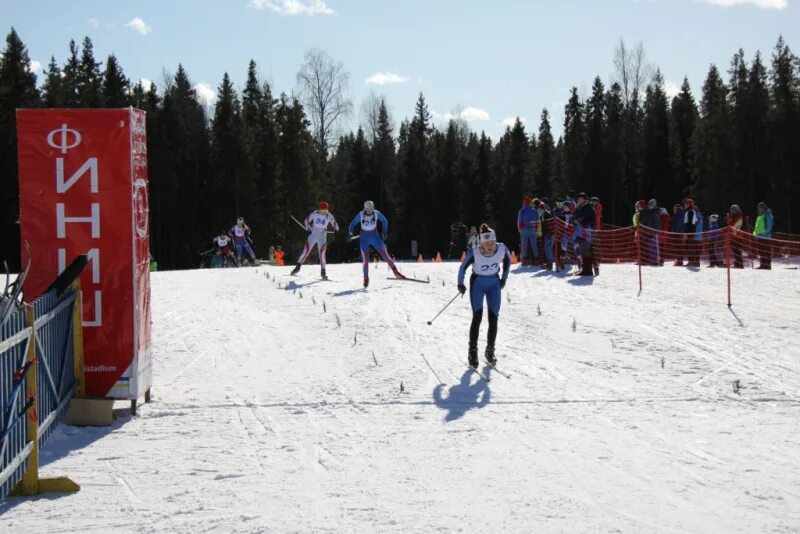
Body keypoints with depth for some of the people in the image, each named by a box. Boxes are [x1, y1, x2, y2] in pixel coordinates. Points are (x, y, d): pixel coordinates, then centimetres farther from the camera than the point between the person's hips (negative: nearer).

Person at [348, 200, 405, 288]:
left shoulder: (377, 213, -12)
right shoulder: (360, 215, -15)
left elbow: (384, 221, 6)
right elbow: (353, 224, -2)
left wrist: (384, 232, 1)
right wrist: (351, 233, -16)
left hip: (375, 237, 1)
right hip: (364, 239, -1)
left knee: (386, 255, -2)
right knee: (365, 260, -7)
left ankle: (396, 272, 9)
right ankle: (366, 279, 6)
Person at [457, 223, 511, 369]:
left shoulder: (502, 249, -21)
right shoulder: (474, 252, -27)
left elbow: (508, 260, 3)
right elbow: (463, 267, -10)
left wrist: (504, 278, 8)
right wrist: (460, 283, -2)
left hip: (494, 283, 3)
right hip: (477, 283, -3)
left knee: (493, 319, 0)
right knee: (477, 316, -14)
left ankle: (490, 351, 14)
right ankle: (472, 352, -8)